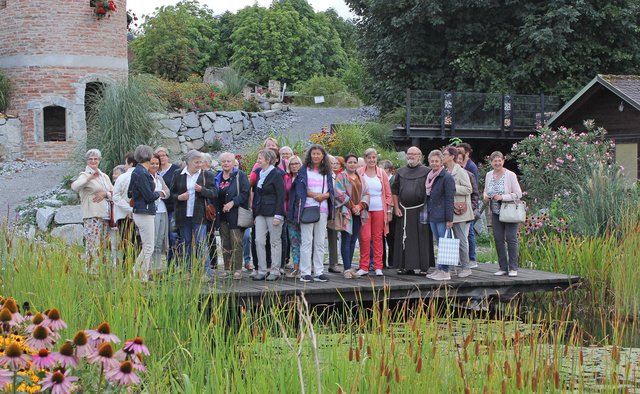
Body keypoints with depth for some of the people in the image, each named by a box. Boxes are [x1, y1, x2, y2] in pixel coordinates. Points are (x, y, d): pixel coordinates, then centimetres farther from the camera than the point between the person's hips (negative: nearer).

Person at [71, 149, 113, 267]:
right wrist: (90, 177, -27)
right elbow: (74, 187, -19)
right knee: (93, 246, -12)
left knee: (102, 246, 7)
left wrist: (105, 193, -5)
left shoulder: (104, 176, 20)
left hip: (105, 215, 6)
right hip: (91, 216, -6)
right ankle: (90, 270, -11)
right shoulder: (85, 175, 1)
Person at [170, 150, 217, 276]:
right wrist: (179, 197, -9)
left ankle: (207, 272, -9)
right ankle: (188, 271, 19)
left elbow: (214, 193, -1)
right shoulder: (178, 176, 6)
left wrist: (202, 189, -18)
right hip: (183, 216, 2)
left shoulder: (207, 175, 3)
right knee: (187, 243, 10)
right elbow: (172, 193, 13)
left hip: (199, 215, -2)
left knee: (201, 243, -10)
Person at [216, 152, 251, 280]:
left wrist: (233, 202, -19)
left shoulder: (240, 176, -2)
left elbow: (245, 193, -10)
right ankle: (227, 269, 13)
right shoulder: (218, 177, 15)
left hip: (235, 215, -6)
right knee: (225, 244, 7)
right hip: (222, 215, 6)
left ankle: (237, 269, -7)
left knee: (236, 242, -9)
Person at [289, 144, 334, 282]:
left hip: (323, 209, 4)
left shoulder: (327, 172, 15)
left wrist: (324, 195, -10)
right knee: (307, 241, -6)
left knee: (320, 242, 4)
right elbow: (300, 190, -2)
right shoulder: (304, 170, 5)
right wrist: (314, 194, -15)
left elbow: (331, 191, 11)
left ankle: (319, 272, 8)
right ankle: (305, 272, -4)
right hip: (307, 208, -4)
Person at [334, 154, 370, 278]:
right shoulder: (341, 177, -1)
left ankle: (349, 267, 10)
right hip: (346, 211, -6)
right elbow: (340, 193, -10)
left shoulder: (361, 178, 16)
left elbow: (366, 193, 11)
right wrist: (352, 206, -13)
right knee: (346, 239, -9)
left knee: (353, 240, 6)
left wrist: (360, 206, -7)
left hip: (358, 212, 6)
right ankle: (347, 269, -12)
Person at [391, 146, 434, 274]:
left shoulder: (426, 172, 0)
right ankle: (405, 266, 9)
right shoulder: (400, 172, 11)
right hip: (403, 211, 4)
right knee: (404, 239, 4)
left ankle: (422, 266, 2)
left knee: (421, 239, -2)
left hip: (420, 210, -3)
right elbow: (394, 191, 13)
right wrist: (396, 208, 4)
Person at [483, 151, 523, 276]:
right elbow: (486, 191, 21)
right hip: (495, 213, 5)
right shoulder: (489, 175, 7)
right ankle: (503, 267, 13)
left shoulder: (510, 175, -9)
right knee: (498, 239, 5)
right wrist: (486, 197, -2)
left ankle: (513, 268, 3)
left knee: (511, 238, -3)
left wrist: (502, 197, -20)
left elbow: (518, 194, -11)